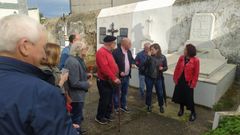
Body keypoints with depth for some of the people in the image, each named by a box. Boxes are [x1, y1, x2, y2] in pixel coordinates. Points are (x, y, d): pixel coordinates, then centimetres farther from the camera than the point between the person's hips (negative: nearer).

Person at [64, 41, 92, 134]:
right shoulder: (73, 62, -27)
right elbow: (74, 83, -29)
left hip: (78, 94, 11)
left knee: (78, 115, 27)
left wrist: (86, 75, 4)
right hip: (76, 95, -11)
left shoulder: (77, 60, 7)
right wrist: (87, 84, -16)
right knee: (77, 117, 8)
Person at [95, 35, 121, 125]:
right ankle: (99, 117, 19)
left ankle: (107, 115, 33)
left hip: (110, 81, 10)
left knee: (109, 99, 18)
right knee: (104, 100, 1)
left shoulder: (108, 52, 13)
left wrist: (115, 77, 10)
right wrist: (114, 78, -26)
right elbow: (105, 68, -28)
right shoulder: (101, 52, -20)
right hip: (104, 81, -9)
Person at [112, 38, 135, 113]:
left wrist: (132, 63, -1)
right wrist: (119, 72, -22)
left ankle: (123, 106, 34)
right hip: (118, 76, -7)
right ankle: (116, 107, 23)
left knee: (125, 92, 18)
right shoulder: (116, 52, -16)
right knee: (117, 93, 8)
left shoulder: (129, 51, 8)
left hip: (127, 76, 7)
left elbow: (132, 59, 21)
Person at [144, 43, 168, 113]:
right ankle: (149, 105, 30)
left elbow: (166, 67, 3)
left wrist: (162, 68, -19)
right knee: (149, 92, 10)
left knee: (160, 92, 6)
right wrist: (148, 57, -22)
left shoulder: (163, 57, -5)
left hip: (158, 78, 0)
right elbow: (145, 65, -14)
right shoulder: (149, 56, -5)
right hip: (149, 77, 0)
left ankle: (161, 106, 29)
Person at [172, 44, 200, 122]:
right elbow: (177, 69, 3)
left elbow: (196, 73, -10)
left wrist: (193, 83, -10)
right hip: (180, 80, 5)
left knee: (189, 98, 2)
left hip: (188, 82, -4)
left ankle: (193, 113, 22)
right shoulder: (181, 58, -1)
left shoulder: (195, 60, -14)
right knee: (180, 95, 15)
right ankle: (181, 109, 37)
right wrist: (175, 78, 1)